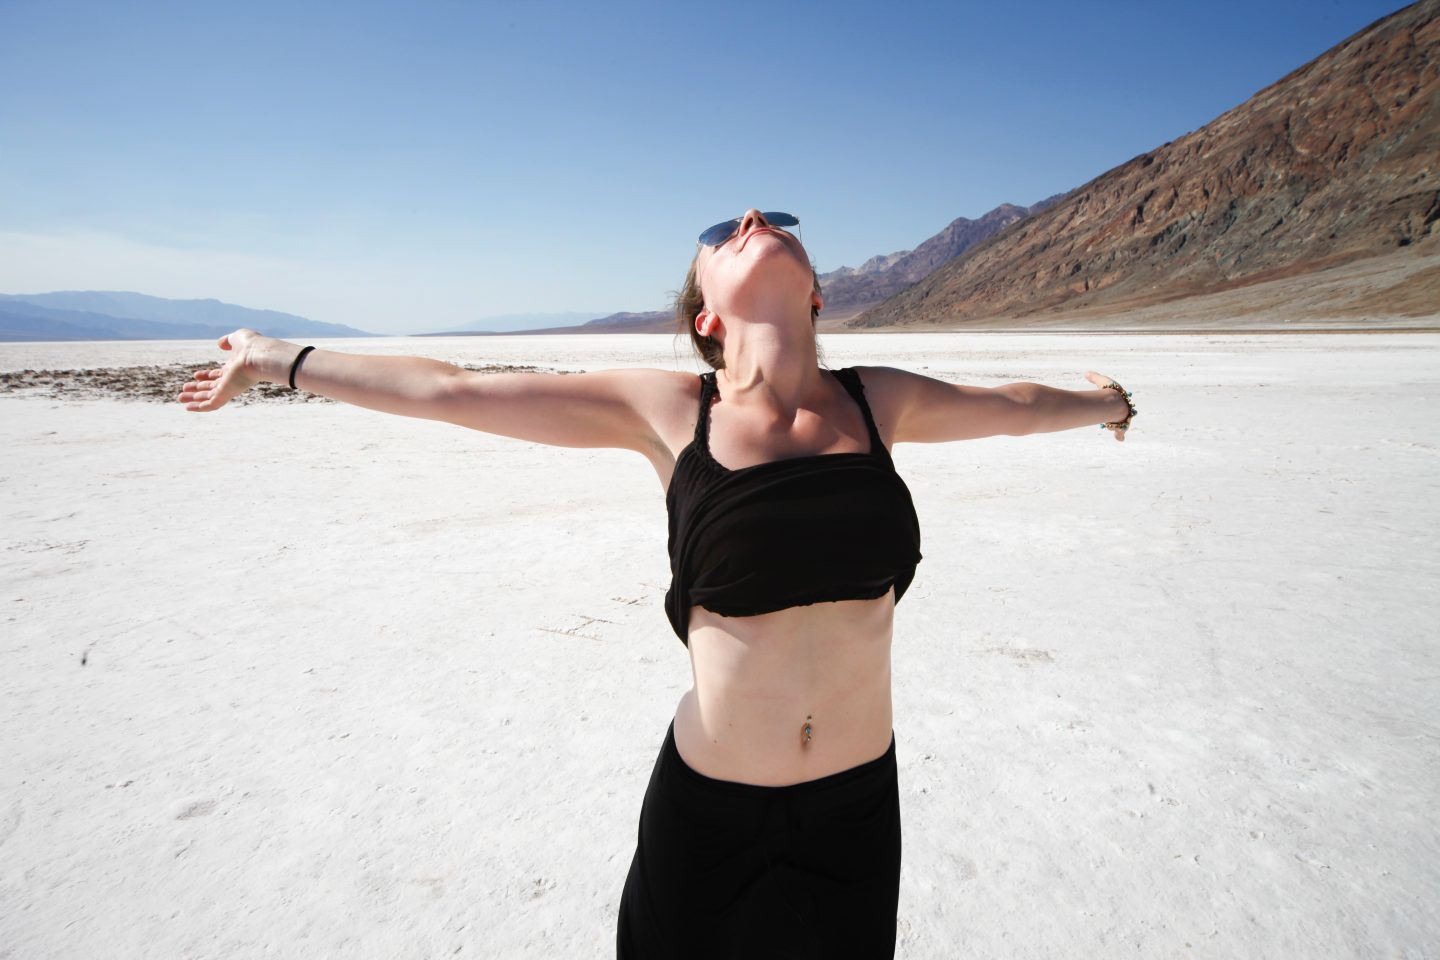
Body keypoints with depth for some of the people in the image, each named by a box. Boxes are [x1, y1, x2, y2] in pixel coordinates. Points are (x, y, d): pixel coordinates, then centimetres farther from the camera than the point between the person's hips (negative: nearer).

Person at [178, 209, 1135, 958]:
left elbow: (1006, 404, 17)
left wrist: (1099, 400, 35)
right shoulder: (668, 410, -10)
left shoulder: (879, 401, -2)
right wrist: (275, 358, 6)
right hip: (709, 807, -2)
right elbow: (450, 390, -4)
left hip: (857, 803, 2)